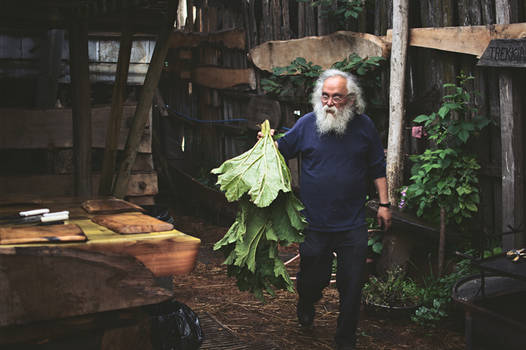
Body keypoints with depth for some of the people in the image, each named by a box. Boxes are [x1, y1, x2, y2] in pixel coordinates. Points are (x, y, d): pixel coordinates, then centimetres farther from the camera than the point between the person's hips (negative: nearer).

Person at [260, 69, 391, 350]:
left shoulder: (364, 126, 1)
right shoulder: (307, 124, -2)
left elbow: (378, 168, 9)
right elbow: (282, 150, 8)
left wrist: (383, 203, 5)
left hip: (353, 226, 0)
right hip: (314, 224, 0)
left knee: (351, 285, 4)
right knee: (313, 278, 13)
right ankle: (306, 302, 49)